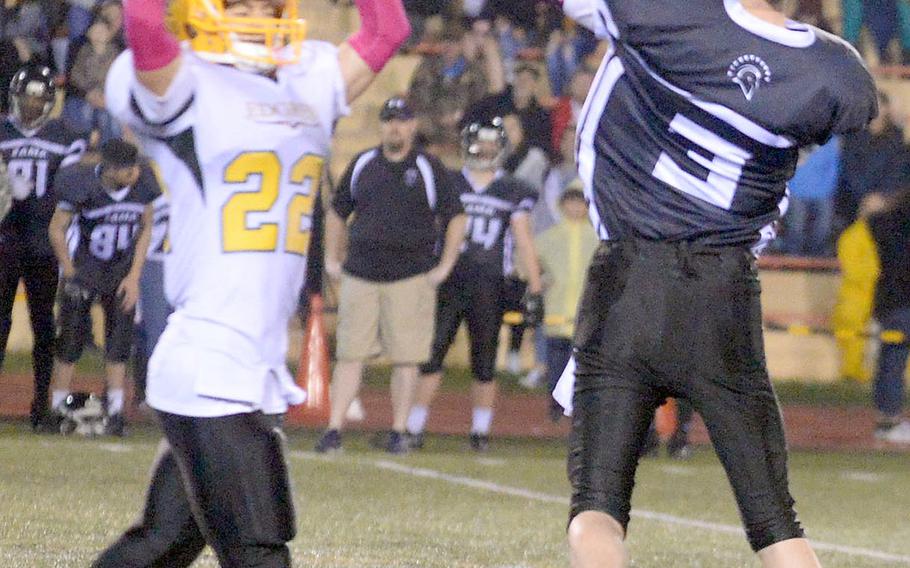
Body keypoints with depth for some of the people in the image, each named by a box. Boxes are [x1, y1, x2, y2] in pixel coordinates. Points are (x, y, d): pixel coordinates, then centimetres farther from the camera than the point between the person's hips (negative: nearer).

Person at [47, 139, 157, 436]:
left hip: (122, 274, 3)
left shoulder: (143, 184, -16)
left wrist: (134, 276, -3)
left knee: (119, 343, -2)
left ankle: (115, 412, 5)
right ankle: (57, 410, 13)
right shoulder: (83, 186, -25)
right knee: (70, 342, 2)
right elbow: (57, 229, -11)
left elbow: (145, 228, 1)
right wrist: (71, 273, -8)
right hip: (84, 270, -3)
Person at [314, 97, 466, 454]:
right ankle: (334, 429, -3)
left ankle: (398, 432, 6)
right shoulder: (362, 165, 12)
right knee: (349, 355, -2)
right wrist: (331, 259, 14)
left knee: (406, 358, -2)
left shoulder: (429, 169, 3)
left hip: (411, 278, -2)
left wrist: (445, 266, 0)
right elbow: (337, 213, 22)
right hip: (359, 275, 2)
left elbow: (456, 218, 6)